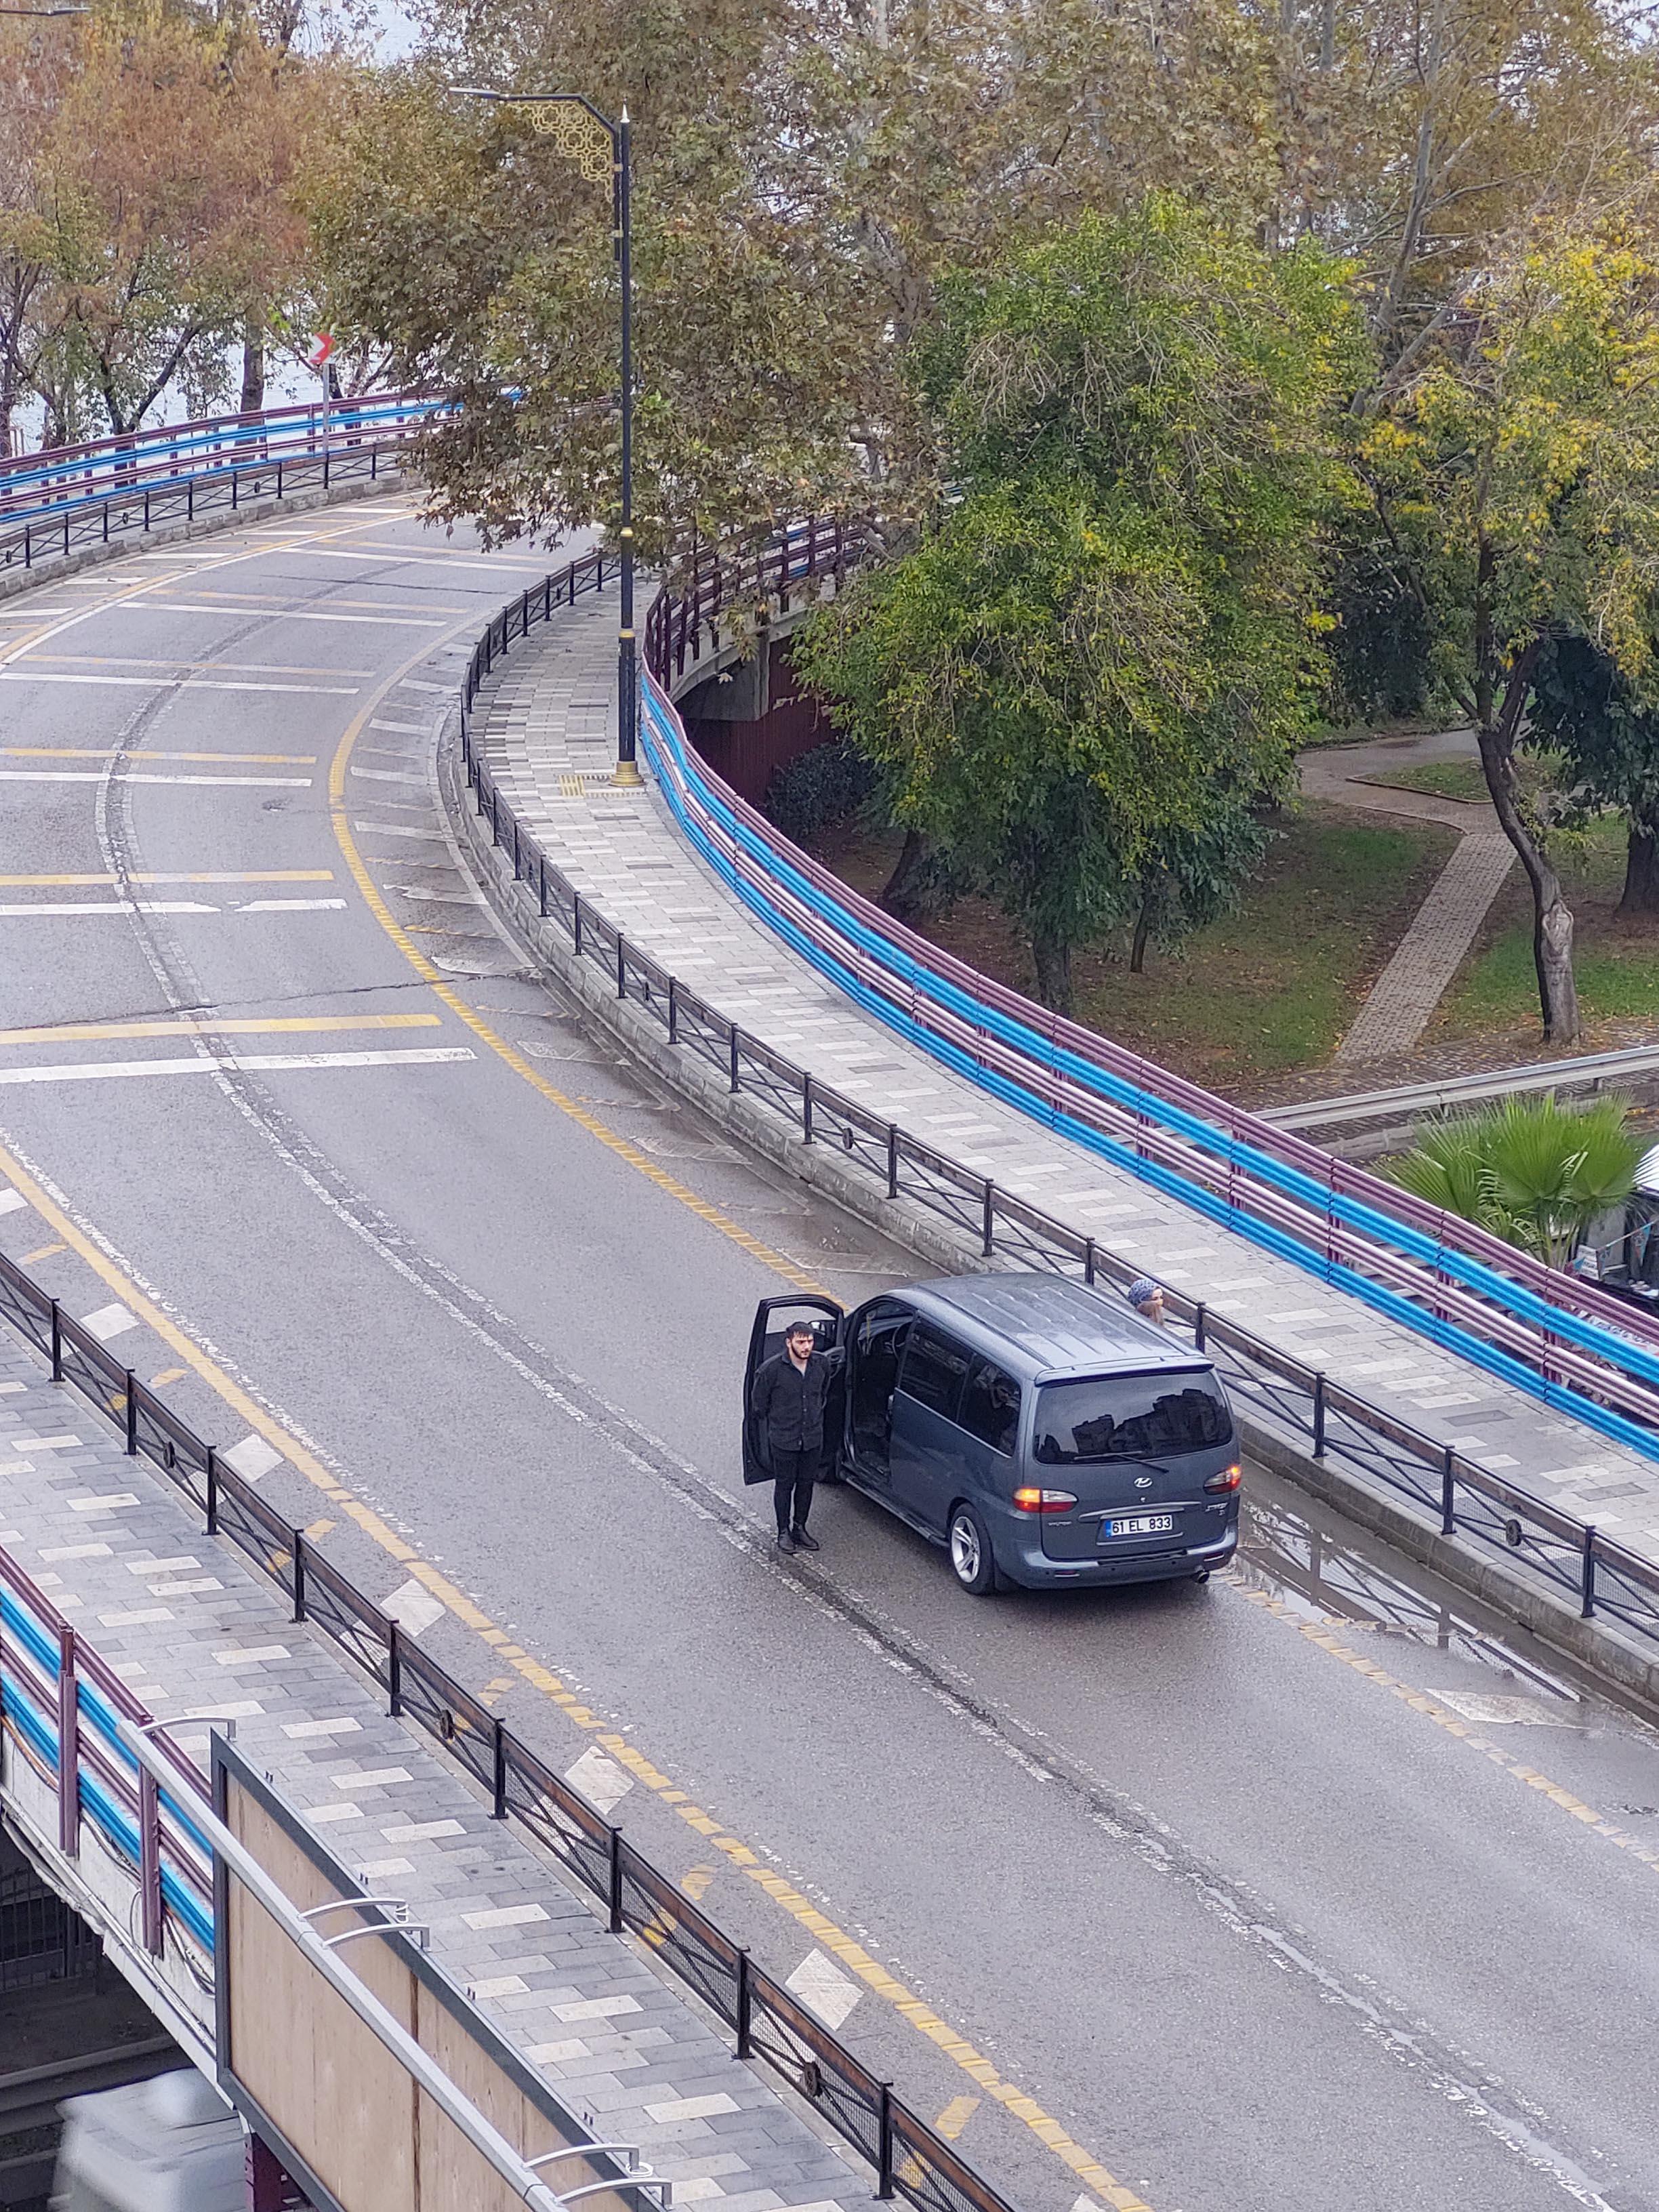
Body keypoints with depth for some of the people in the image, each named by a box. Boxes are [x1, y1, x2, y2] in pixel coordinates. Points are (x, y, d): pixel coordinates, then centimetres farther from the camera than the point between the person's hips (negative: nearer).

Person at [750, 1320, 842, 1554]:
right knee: (784, 1485, 8)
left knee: (807, 1484, 14)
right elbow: (758, 1403, -5)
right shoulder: (773, 1369, -20)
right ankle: (784, 1533, 21)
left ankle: (799, 1528, 29)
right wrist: (774, 1424, 5)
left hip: (813, 1437, 4)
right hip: (783, 1440, -4)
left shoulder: (822, 1363, -7)